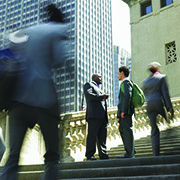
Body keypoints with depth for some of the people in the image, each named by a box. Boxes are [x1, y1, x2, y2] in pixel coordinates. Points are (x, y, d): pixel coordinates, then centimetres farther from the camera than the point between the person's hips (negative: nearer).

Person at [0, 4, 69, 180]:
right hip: (43, 97, -4)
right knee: (52, 156, 9)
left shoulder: (29, 30, 22)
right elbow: (60, 58, -8)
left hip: (19, 96, 5)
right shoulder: (58, 30, 5)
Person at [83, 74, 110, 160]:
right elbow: (88, 95, -9)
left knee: (102, 137, 4)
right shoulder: (88, 85, 10)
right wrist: (102, 96, -10)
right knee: (92, 135, -9)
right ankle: (90, 155, -7)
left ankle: (103, 154, 5)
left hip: (103, 116, 8)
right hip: (94, 115, -8)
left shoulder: (99, 89, 34)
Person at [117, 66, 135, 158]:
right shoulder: (125, 83, 25)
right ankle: (131, 151, 16)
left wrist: (123, 111, -20)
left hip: (126, 111, -10)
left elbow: (127, 96, -19)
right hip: (123, 111, 10)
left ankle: (129, 153, -6)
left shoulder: (126, 82, -5)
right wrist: (119, 115, 20)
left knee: (127, 130, -8)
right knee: (122, 130, 12)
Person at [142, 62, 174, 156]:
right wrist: (170, 107, -7)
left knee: (154, 130, 3)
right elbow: (165, 93, -5)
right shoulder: (161, 77, 3)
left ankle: (156, 154, -2)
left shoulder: (145, 81, 16)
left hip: (149, 106, 4)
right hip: (160, 103, -4)